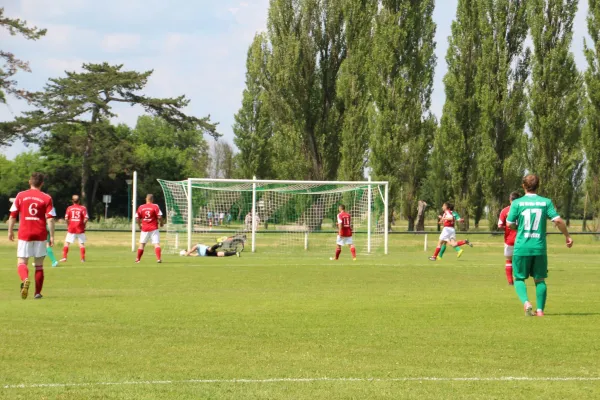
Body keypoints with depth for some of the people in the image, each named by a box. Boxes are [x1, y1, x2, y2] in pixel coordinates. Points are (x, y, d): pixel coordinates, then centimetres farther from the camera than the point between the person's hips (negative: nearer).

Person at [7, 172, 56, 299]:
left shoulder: (20, 196, 2)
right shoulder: (46, 198, -1)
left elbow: (12, 216, 4)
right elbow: (50, 219, -6)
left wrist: (10, 231, 16)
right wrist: (52, 236, -2)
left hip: (24, 234, 0)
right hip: (40, 235, 0)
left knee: (22, 263, 1)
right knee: (39, 265, 11)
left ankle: (25, 279, -30)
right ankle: (38, 293, 11)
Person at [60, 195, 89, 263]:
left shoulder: (69, 208, 1)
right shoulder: (83, 208, -3)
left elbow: (66, 218, -5)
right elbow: (86, 218, -10)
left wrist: (68, 225, 10)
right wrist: (83, 224, 6)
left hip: (71, 228, 1)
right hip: (80, 229, -1)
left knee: (67, 242, 8)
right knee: (82, 244, 6)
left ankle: (64, 257, 1)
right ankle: (82, 259, 5)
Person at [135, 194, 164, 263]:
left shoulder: (141, 207, 2)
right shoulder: (155, 206, -7)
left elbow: (137, 218, 5)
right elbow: (159, 217, -12)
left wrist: (140, 225, 23)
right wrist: (161, 223, 8)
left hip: (144, 228, 3)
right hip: (154, 228, -3)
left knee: (142, 244, 15)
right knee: (156, 243, -3)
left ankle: (138, 259, 19)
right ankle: (158, 258, -16)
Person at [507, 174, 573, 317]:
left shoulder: (517, 203, -3)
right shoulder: (546, 202, 0)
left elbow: (510, 224, -3)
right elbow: (558, 220, -7)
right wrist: (567, 236, 6)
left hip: (521, 247, -1)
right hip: (539, 248, 1)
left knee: (519, 278, 10)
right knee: (539, 279, 14)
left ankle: (526, 302, -14)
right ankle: (540, 309, 7)